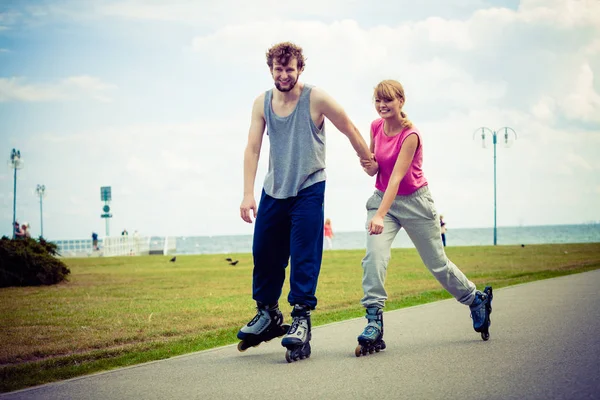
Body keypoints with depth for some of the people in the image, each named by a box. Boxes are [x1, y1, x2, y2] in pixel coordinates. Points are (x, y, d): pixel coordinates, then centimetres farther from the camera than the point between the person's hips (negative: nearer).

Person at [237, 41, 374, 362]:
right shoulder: (262, 103, 2)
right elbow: (252, 148, -4)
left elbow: (350, 131, 0)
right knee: (263, 254, 9)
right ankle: (268, 314, 26)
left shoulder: (316, 99, -10)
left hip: (308, 190, -5)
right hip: (273, 191, 5)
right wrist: (248, 193, -13)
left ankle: (301, 320, -8)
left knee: (304, 257, -11)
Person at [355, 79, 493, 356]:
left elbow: (396, 176, -30)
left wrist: (380, 216, -40)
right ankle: (374, 324, -22)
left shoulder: (410, 135, -21)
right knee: (374, 256, -21)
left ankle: (477, 300, 34)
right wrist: (369, 166, -18)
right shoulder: (376, 127, -2)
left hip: (414, 201, -4)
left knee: (437, 264, 7)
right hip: (382, 198, 4)